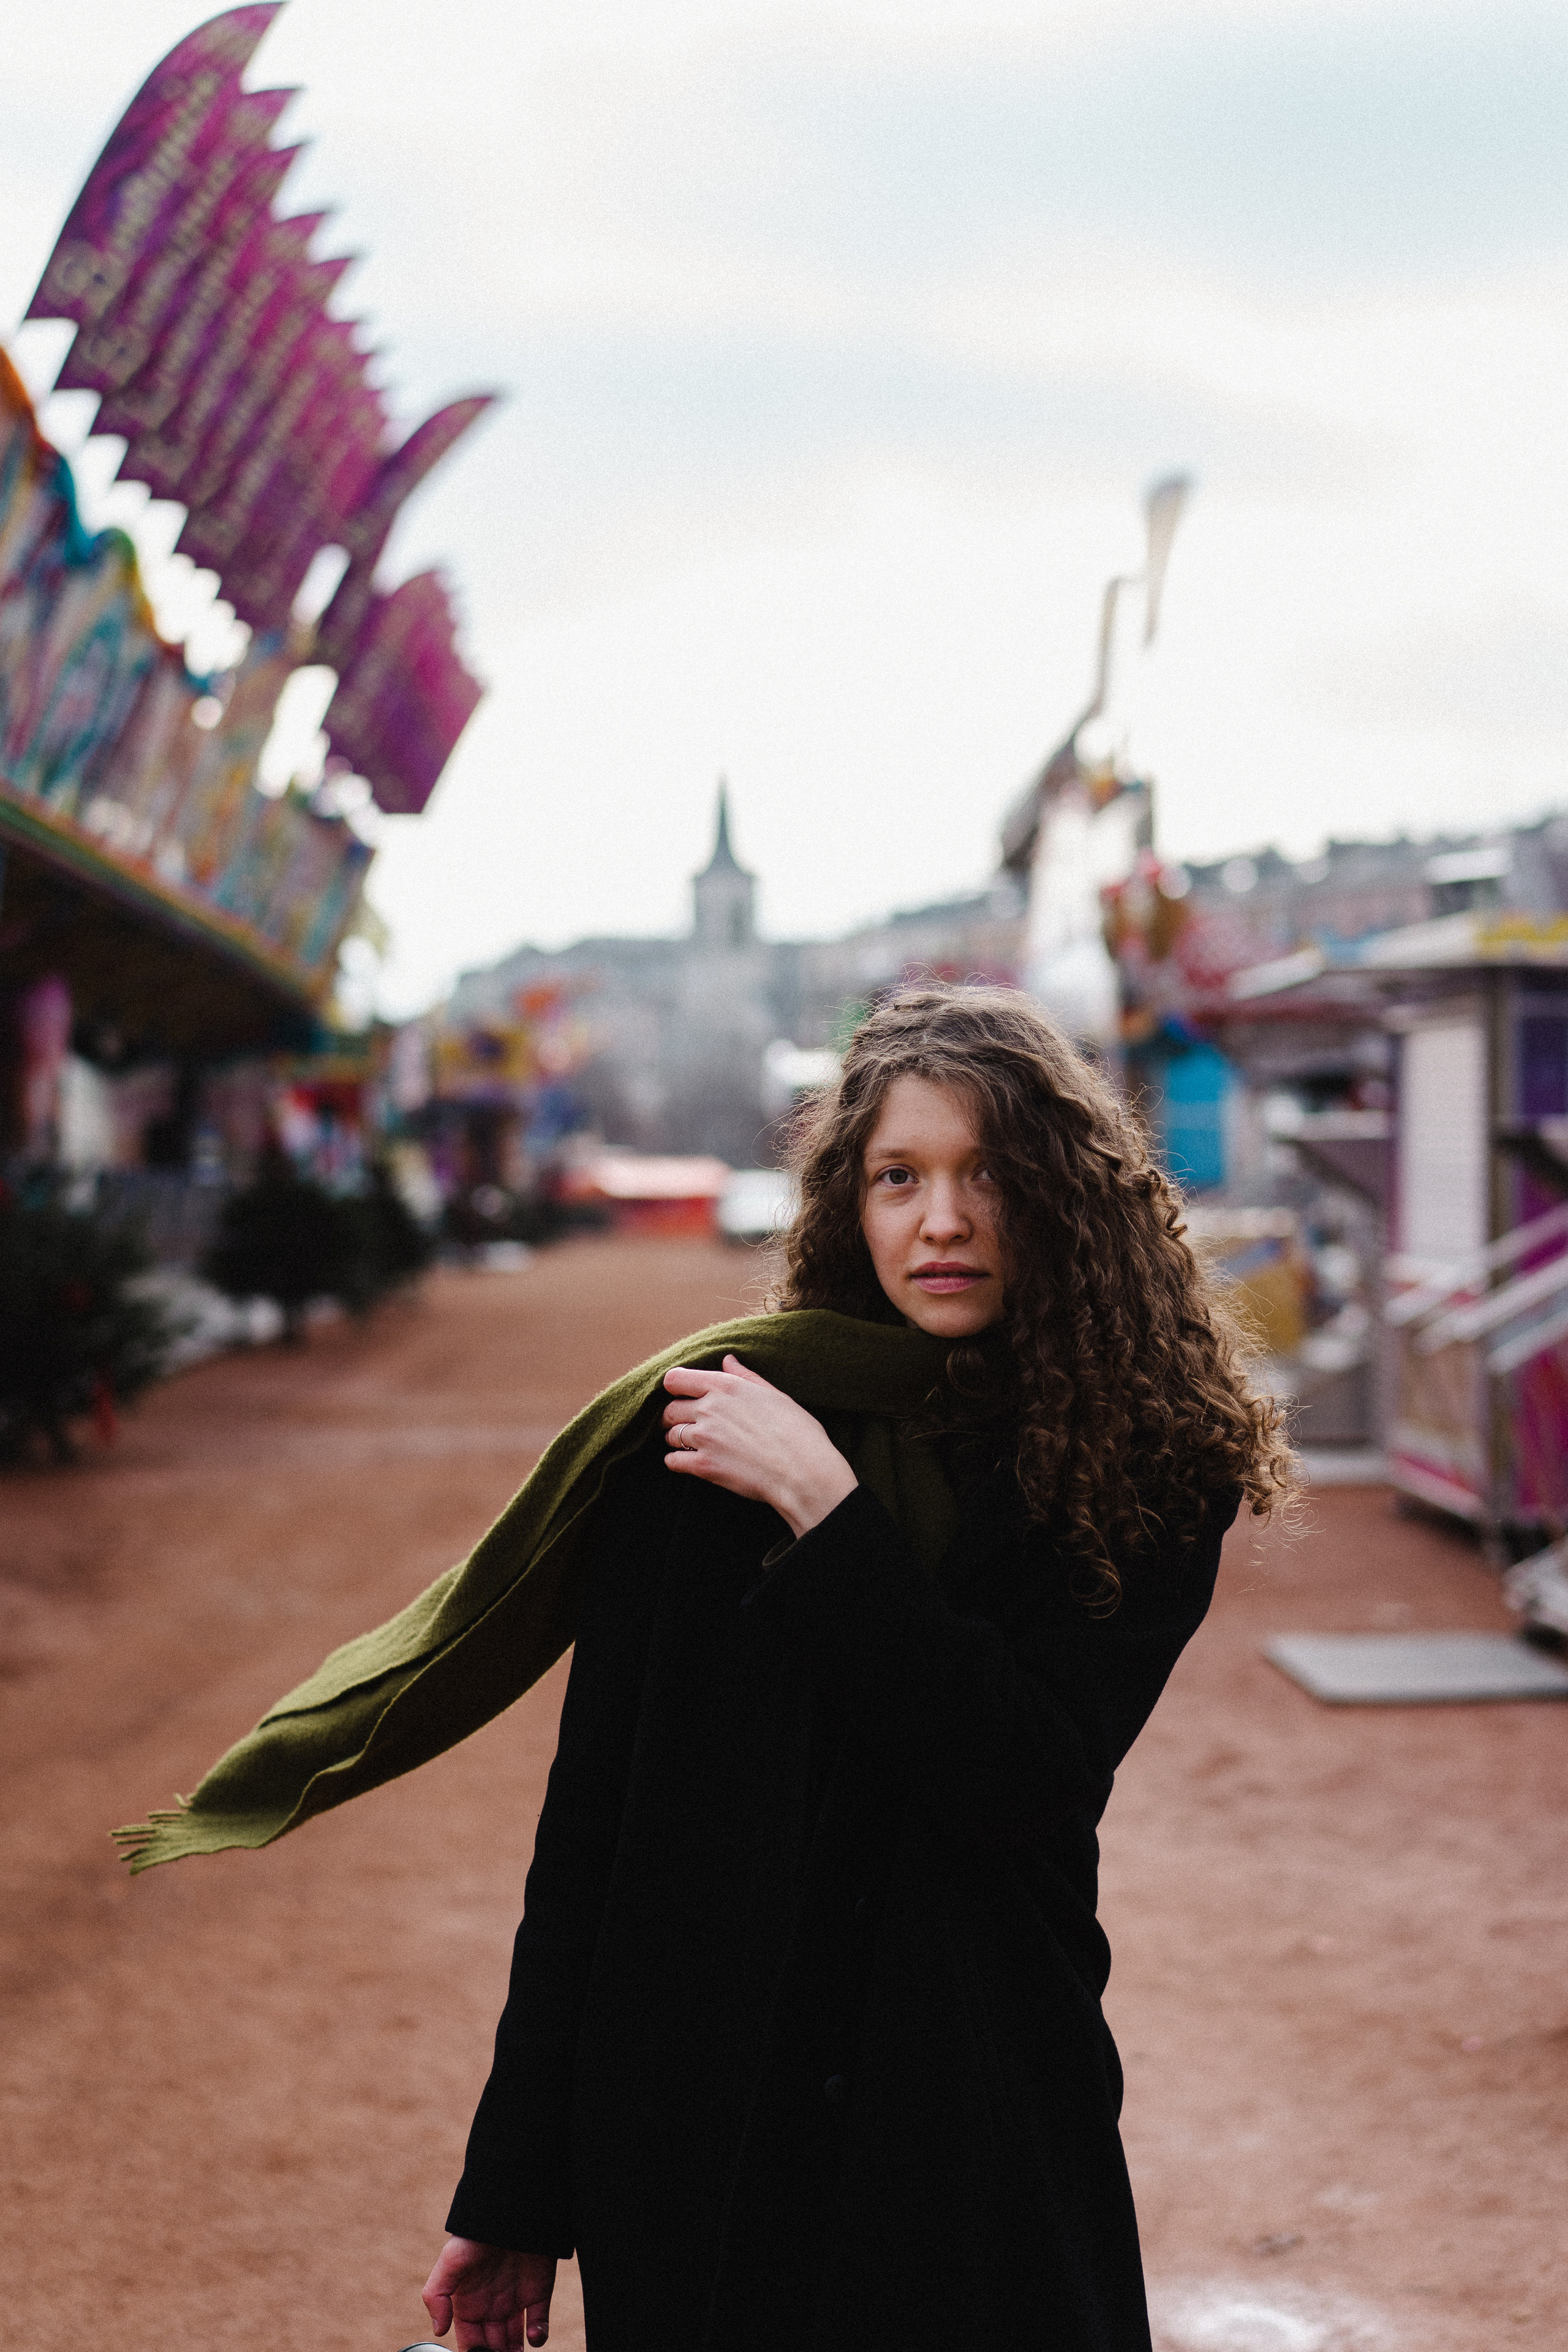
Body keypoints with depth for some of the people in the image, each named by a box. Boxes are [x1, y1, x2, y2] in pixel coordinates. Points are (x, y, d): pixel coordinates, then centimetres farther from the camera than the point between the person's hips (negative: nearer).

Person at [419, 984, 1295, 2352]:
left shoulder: (1148, 1481, -5)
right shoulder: (704, 1436, -7)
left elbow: (1030, 1787, -18)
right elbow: (592, 1813, -5)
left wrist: (823, 1508, -21)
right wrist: (516, 2191, -3)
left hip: (982, 2142, 0)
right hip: (690, 2144, 0)